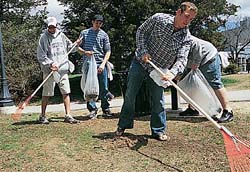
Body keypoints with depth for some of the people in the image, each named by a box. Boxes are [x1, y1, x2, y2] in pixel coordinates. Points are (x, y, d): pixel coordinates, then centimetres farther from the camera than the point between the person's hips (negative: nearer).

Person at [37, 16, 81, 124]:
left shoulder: (61, 35, 12)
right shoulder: (44, 37, -3)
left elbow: (70, 47, 19)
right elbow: (41, 56, -7)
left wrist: (76, 44, -1)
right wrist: (50, 63, -19)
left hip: (63, 69, 4)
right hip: (49, 70, -4)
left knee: (66, 92, 2)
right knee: (47, 94, 3)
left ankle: (68, 115, 8)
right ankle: (42, 116, 16)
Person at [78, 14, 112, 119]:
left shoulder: (104, 35, 8)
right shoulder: (84, 33, 10)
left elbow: (108, 51, 4)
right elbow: (78, 47, 14)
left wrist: (103, 64, -9)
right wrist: (85, 52, -8)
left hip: (101, 64, 0)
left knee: (104, 88, 2)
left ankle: (105, 108, 17)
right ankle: (92, 109, 9)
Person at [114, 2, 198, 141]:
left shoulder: (186, 38, -13)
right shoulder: (159, 19, -15)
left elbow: (182, 59, -24)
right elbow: (141, 32, -3)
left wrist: (172, 72, -45)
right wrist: (144, 51, -17)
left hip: (158, 71, 0)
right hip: (140, 62, 0)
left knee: (158, 100, 1)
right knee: (130, 95, 5)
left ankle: (158, 131, 17)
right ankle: (123, 125, 22)